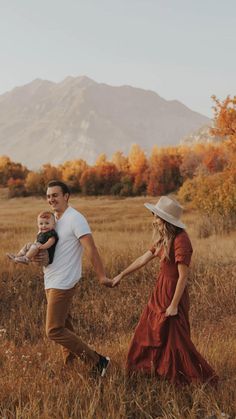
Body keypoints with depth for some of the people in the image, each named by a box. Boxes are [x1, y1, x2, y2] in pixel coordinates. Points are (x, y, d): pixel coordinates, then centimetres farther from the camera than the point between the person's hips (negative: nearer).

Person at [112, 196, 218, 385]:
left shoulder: (180, 240, -22)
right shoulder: (164, 239, 6)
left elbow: (183, 276, -22)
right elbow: (143, 259, 14)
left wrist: (174, 305, -21)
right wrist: (121, 275, 19)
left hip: (173, 293, -9)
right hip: (160, 292, 9)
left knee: (175, 339, 0)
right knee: (149, 331, 19)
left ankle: (202, 378, 12)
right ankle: (149, 367, 37)